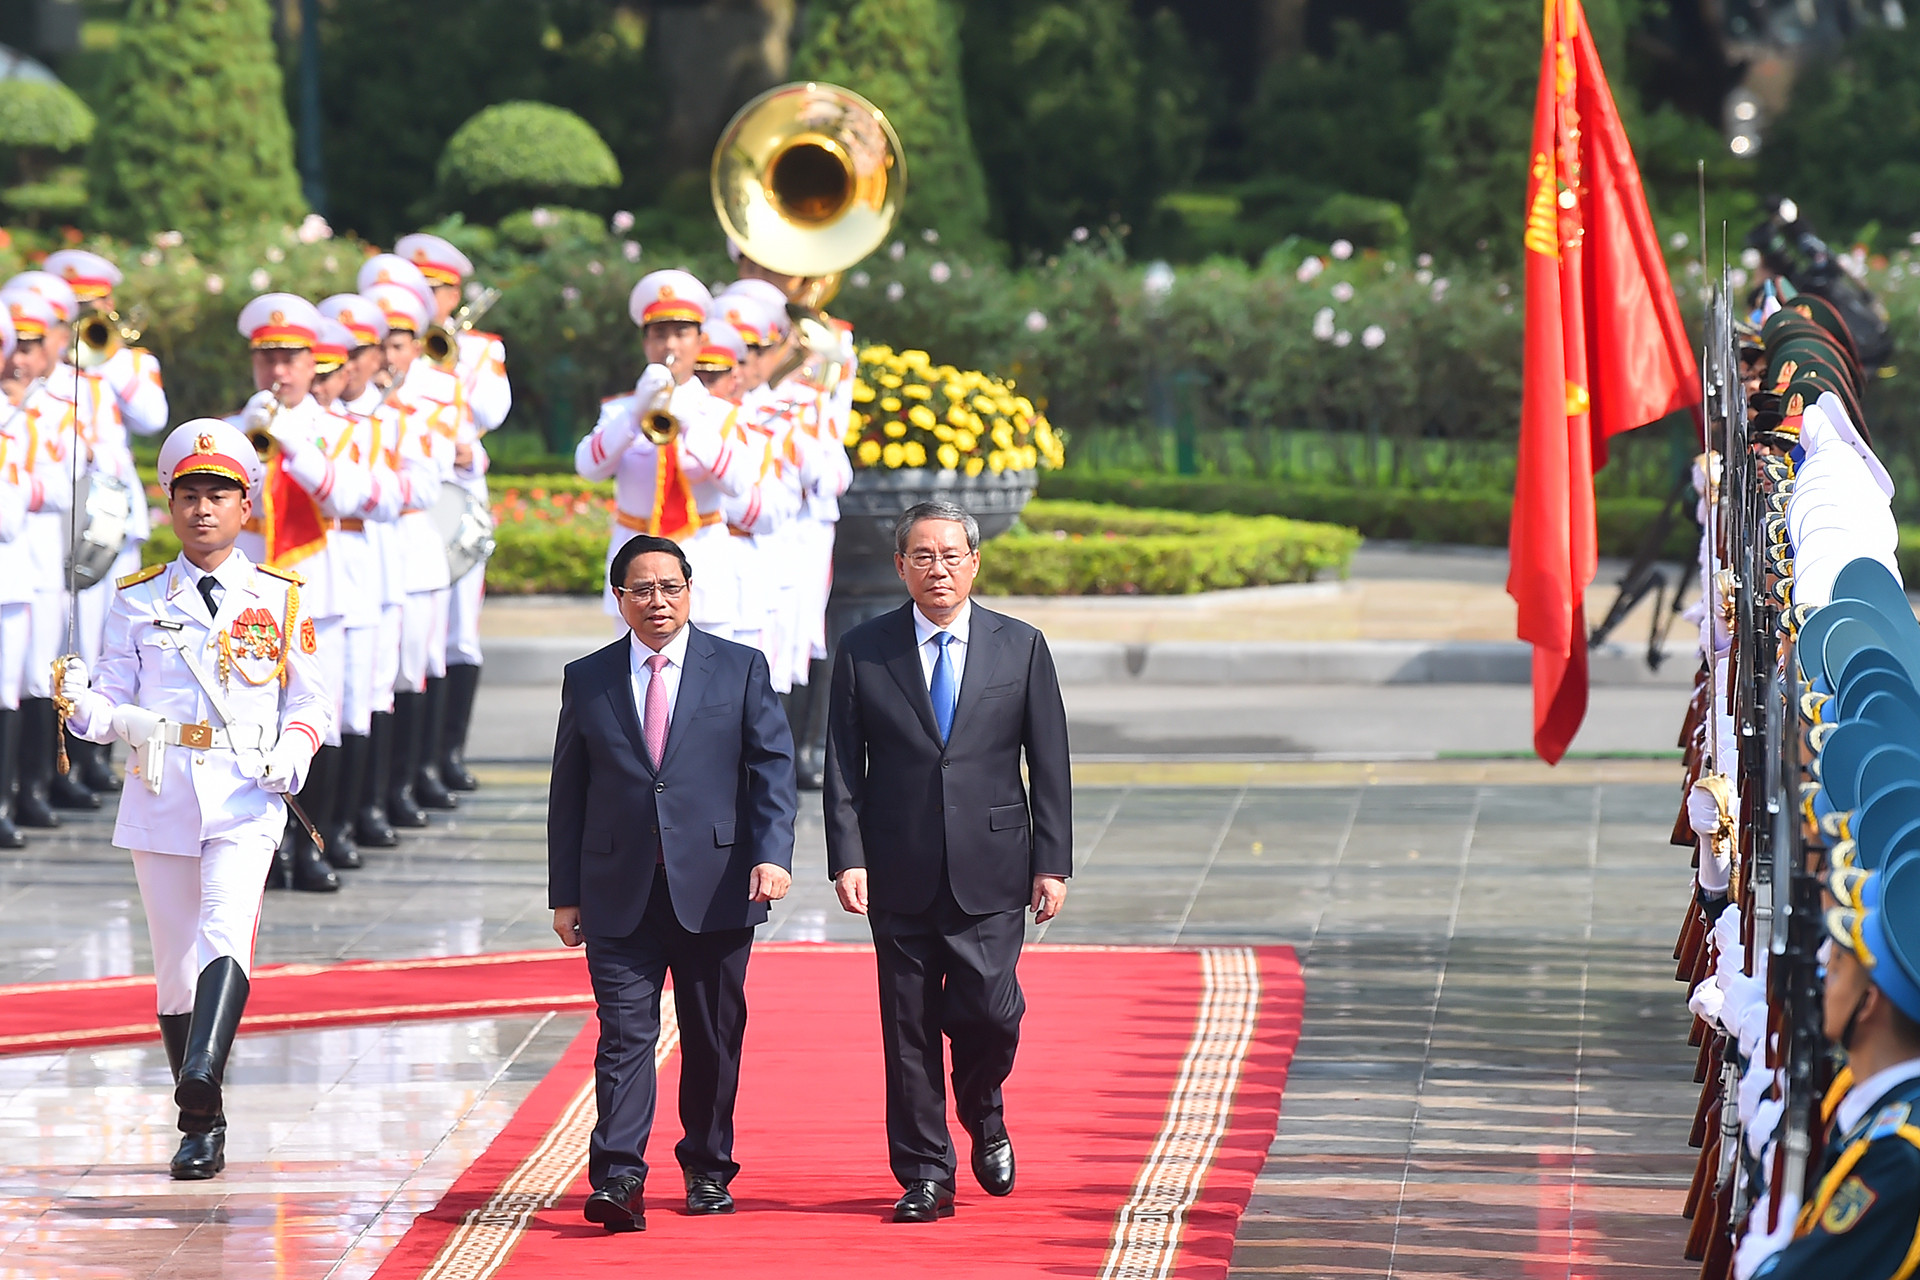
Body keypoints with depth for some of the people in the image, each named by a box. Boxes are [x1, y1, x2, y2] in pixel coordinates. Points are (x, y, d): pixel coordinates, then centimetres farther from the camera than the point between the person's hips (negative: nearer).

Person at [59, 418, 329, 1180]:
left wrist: (294, 749, -8)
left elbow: (309, 699, 12)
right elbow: (115, 707, 9)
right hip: (160, 797, 2)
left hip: (246, 796, -2)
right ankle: (203, 1128, 14)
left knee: (226, 931, -25)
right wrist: (83, 703, -14)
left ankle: (203, 1075, -41)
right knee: (175, 960, 4)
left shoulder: (279, 599, 9)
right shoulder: (139, 601, 10)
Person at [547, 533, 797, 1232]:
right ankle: (617, 1180, -15)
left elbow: (773, 768, 0)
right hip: (620, 894, 0)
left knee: (714, 1038, 8)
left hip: (715, 886, 0)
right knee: (624, 1032, -9)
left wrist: (773, 855, -15)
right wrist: (565, 893, 6)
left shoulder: (740, 669, 5)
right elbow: (568, 793, 10)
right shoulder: (586, 680, 8)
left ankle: (707, 1170, 22)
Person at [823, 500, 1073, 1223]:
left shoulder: (1021, 648, 5)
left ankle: (983, 1113, 24)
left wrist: (1053, 863, 0)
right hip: (900, 875, 0)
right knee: (909, 1026, 2)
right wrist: (847, 859, -8)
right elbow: (842, 767, 3)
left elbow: (1049, 764, 5)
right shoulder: (863, 652, 4)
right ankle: (924, 1177, 10)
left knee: (990, 1010, -9)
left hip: (989, 870, 0)